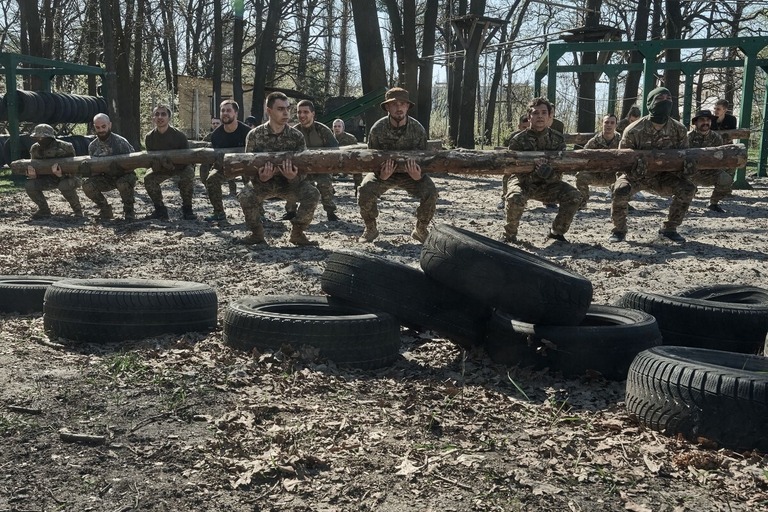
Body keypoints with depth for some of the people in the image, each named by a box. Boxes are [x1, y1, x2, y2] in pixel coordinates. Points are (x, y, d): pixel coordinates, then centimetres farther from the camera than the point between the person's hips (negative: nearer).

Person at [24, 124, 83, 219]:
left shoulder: (64, 147, -25)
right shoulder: (35, 149, -8)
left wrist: (61, 173, -44)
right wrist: (31, 173, -27)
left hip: (67, 178, -5)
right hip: (48, 179, 5)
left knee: (65, 186, -40)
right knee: (29, 185, -18)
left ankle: (77, 210, -15)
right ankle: (44, 210, 3)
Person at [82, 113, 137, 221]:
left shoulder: (120, 142, -15)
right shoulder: (93, 146, 1)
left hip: (124, 175, -5)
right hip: (106, 178, 5)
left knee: (123, 185, -40)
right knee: (87, 186, -22)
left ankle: (128, 210, -10)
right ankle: (105, 210, 2)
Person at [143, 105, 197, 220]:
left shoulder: (179, 135, -24)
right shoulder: (149, 137, -14)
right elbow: (150, 159, -10)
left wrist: (174, 165, -40)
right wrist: (157, 164, -35)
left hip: (181, 166, -3)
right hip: (161, 169, 4)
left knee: (188, 176, -34)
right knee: (149, 179, -20)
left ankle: (187, 209, -17)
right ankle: (160, 210, -4)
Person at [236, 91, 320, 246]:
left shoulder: (296, 136, -12)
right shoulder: (255, 135, -13)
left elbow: (303, 169, -15)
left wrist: (293, 177, -41)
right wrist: (261, 178, -38)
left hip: (289, 183, 1)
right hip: (263, 183, 0)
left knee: (312, 194, -27)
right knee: (246, 196, -32)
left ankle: (297, 233, -4)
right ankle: (257, 233, -5)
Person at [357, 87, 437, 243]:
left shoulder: (418, 129, -18)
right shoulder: (377, 129, -20)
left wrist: (417, 176, -37)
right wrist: (381, 175, -38)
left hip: (410, 173, 1)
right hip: (384, 172, 0)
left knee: (430, 192, -26)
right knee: (366, 189, -30)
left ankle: (420, 230, 1)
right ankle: (370, 229, -3)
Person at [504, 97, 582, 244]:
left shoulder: (558, 139, -7)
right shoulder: (518, 140, -17)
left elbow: (559, 173, -9)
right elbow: (518, 172, -19)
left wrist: (549, 173, -33)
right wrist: (535, 168, -38)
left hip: (547, 184, 4)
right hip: (523, 182, -3)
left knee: (574, 196, -18)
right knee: (516, 198, -38)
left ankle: (556, 232, 4)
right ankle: (509, 235, -13)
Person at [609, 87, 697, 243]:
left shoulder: (679, 130, -12)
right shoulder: (633, 130, -23)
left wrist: (687, 165, -24)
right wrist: (634, 167, -39)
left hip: (662, 176, 3)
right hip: (635, 175, -3)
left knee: (687, 189, -18)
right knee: (621, 190, -34)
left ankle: (669, 229, 2)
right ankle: (619, 230, -8)